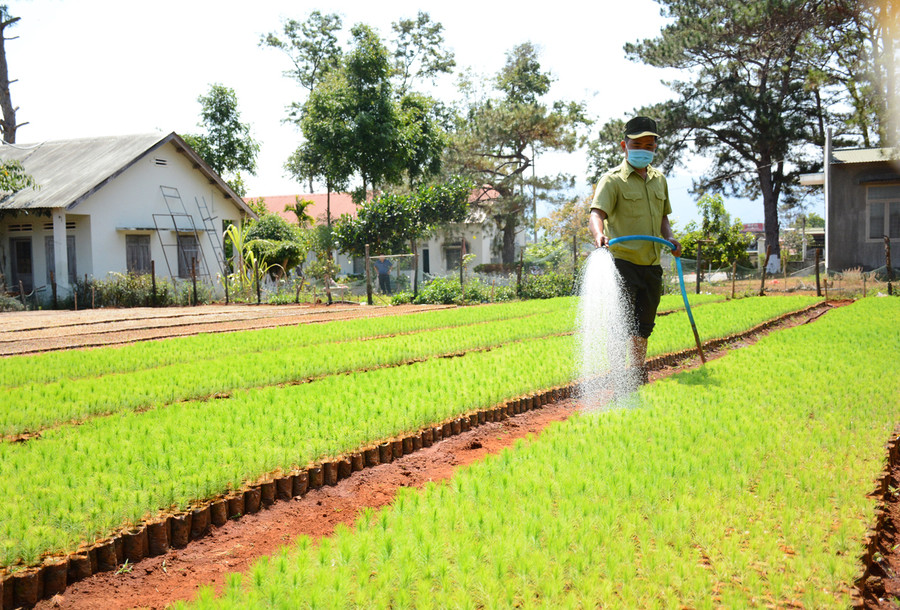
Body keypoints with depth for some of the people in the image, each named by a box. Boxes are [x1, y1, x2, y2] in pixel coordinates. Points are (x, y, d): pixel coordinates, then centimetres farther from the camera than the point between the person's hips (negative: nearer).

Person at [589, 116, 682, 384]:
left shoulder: (659, 179, 15)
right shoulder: (613, 179, -6)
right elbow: (597, 212, -21)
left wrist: (670, 237, 7)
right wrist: (599, 234, -42)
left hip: (652, 263, 7)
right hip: (622, 261, -7)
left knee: (644, 323, 17)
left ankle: (640, 377, 31)